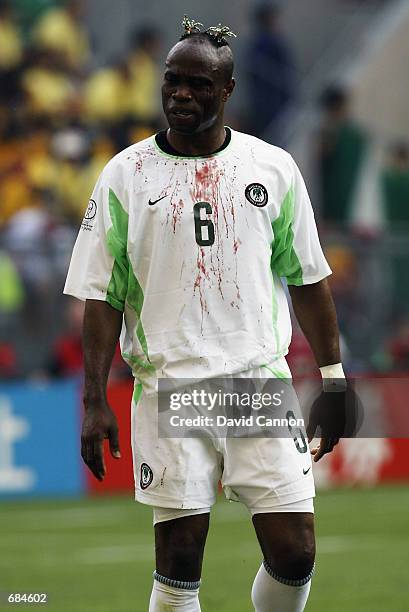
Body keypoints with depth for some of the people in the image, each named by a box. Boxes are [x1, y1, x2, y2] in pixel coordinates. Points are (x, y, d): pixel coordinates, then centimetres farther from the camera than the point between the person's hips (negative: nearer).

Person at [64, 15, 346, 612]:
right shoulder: (126, 174, 2)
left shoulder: (273, 168, 6)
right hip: (170, 386, -1)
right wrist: (94, 401, -4)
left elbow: (308, 278, 12)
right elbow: (103, 295, 2)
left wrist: (332, 377, 10)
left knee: (294, 556, -4)